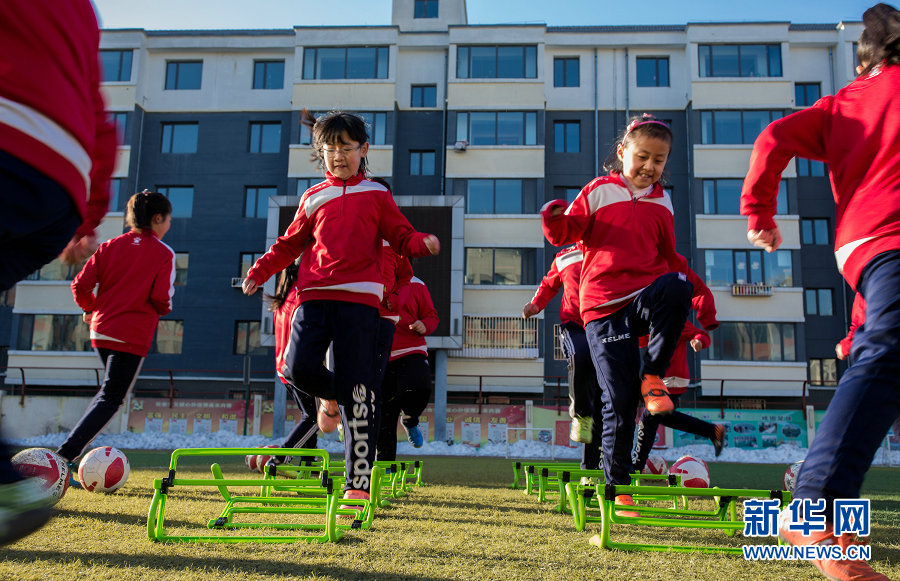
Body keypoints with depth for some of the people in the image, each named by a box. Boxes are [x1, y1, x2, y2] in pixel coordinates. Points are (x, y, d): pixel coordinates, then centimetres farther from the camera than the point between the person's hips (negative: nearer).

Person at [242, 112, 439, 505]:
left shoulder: (376, 195, 13)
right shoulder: (313, 198, 18)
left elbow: (401, 238, 11)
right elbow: (290, 243, 23)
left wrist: (424, 243, -9)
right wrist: (260, 271, 14)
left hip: (359, 298, -2)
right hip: (314, 295, 3)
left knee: (357, 390, -6)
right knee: (297, 367, -17)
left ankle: (358, 480, 0)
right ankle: (328, 396, 20)